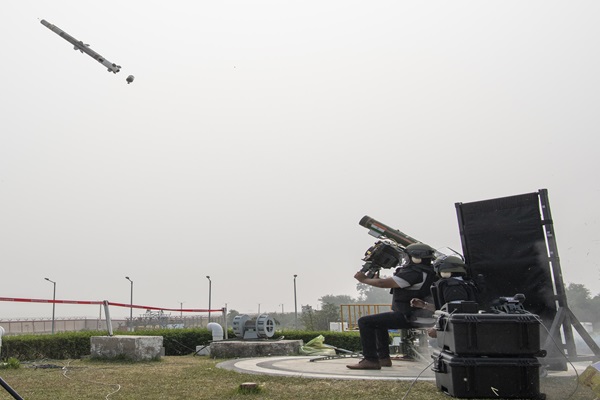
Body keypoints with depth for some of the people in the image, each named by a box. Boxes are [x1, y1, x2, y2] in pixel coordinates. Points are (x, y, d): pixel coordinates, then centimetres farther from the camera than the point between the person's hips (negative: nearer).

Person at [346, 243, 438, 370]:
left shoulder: (414, 273, -21)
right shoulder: (426, 271, 12)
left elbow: (384, 283, -19)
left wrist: (364, 279, -4)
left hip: (408, 318, -11)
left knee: (364, 322, -9)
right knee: (379, 322, 30)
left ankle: (371, 360, -8)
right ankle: (383, 358, 28)